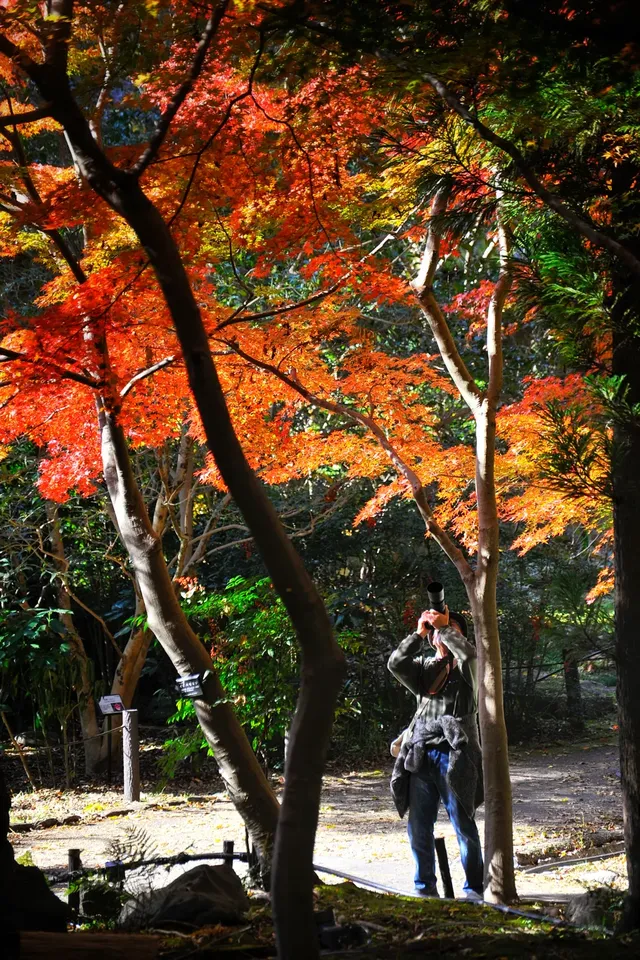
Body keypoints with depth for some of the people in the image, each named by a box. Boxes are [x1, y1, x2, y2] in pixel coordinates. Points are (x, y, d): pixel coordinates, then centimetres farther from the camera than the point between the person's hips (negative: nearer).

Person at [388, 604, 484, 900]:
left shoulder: (465, 668, 8)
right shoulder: (424, 667, 19)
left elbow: (469, 653, -15)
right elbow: (396, 664, 1)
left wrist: (445, 627, -3)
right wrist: (418, 633, 3)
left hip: (454, 756, -4)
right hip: (421, 756, 4)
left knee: (464, 826, -4)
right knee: (418, 828, 5)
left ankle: (473, 889, 5)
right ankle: (425, 887, 16)